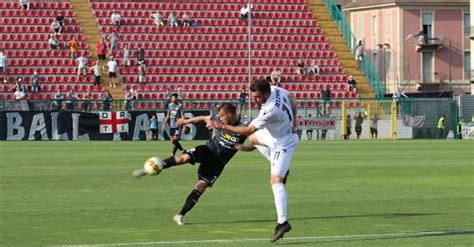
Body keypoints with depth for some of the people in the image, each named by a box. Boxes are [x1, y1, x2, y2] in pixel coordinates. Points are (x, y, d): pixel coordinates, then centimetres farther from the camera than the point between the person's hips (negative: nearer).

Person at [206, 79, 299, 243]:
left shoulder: (270, 111, -37)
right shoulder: (275, 89, -14)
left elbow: (248, 130, -30)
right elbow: (293, 104, 7)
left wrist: (222, 126, -26)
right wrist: (292, 121, 19)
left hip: (283, 143, -10)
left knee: (275, 180, -19)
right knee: (253, 138, 32)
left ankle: (283, 222, -28)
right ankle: (282, 170, 27)